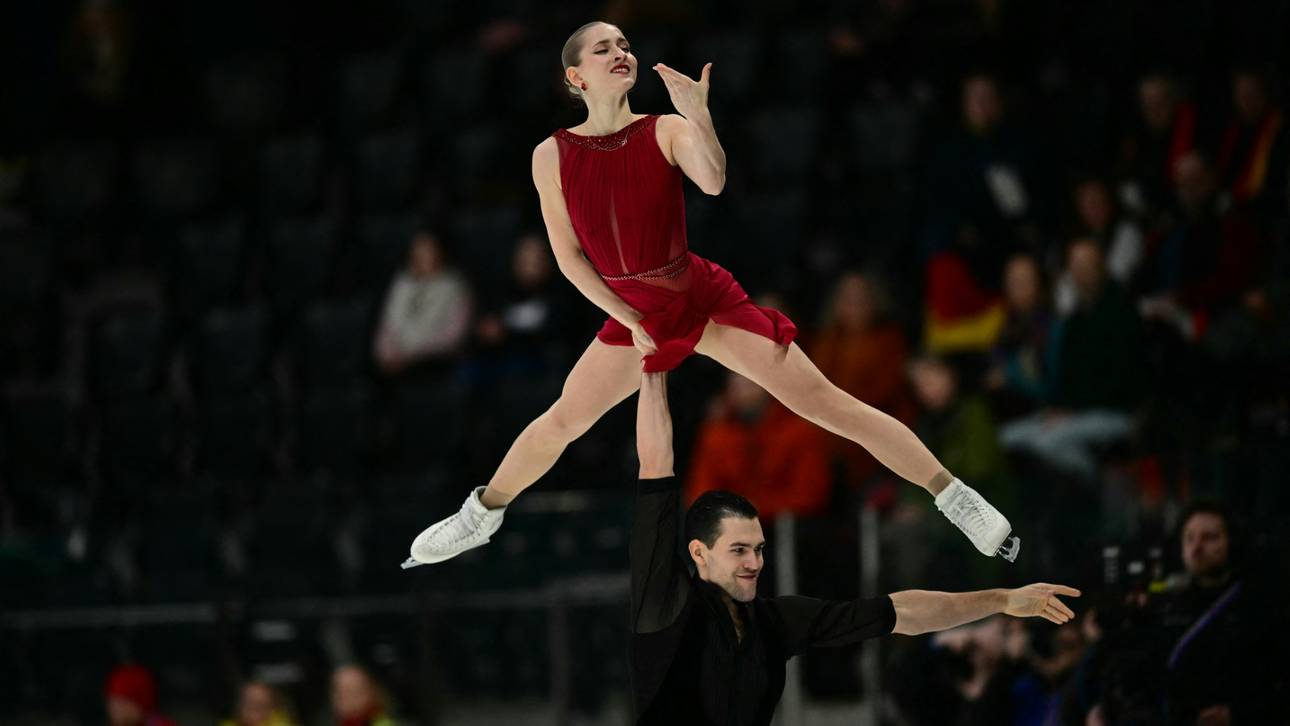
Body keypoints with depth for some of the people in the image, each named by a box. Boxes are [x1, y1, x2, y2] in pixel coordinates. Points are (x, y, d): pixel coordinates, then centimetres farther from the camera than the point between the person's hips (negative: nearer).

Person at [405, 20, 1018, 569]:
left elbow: (714, 182, -30)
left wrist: (696, 112, -38)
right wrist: (628, 320, -5)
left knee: (823, 402, -8)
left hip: (706, 298, -2)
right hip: (630, 312, 3)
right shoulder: (553, 156, -6)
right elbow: (569, 256, -1)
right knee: (560, 423, 13)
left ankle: (955, 498, -6)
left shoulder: (666, 131, -10)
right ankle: (481, 516, 39)